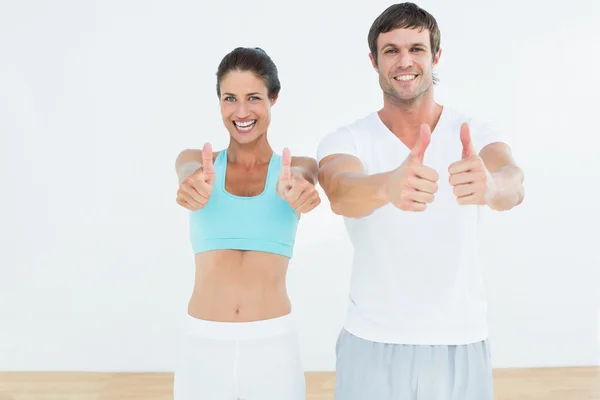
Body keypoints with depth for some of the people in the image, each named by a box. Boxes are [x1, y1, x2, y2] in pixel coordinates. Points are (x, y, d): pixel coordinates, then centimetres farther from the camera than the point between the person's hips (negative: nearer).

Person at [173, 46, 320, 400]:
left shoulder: (300, 167, 1)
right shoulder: (195, 160, 3)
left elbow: (303, 181, -21)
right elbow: (191, 175, -19)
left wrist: (294, 188, -45)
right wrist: (195, 185, -43)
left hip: (273, 347, 0)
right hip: (204, 347, 1)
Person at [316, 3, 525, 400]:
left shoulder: (478, 134, -5)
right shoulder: (345, 140, -8)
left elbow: (512, 186, -26)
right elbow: (341, 195, -29)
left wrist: (489, 185, -49)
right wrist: (388, 186, -52)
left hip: (461, 344, 1)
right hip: (372, 344, -1)